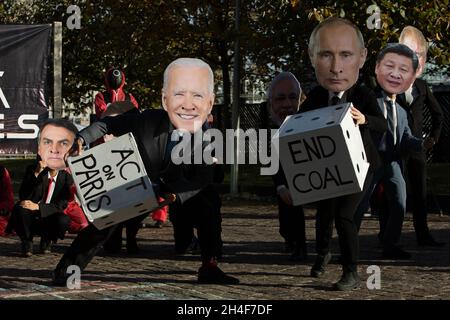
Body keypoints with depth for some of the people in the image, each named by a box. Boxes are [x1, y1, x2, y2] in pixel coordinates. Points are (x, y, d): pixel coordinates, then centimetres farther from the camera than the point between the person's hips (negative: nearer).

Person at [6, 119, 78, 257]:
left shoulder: (67, 176, -10)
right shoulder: (32, 170, -11)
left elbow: (62, 206, -12)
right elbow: (23, 198, -24)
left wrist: (38, 207, -23)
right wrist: (36, 175, -35)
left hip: (50, 221, 1)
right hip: (29, 221, -1)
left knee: (64, 220, -28)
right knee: (19, 209, -29)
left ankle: (46, 241, 1)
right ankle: (26, 243, -9)